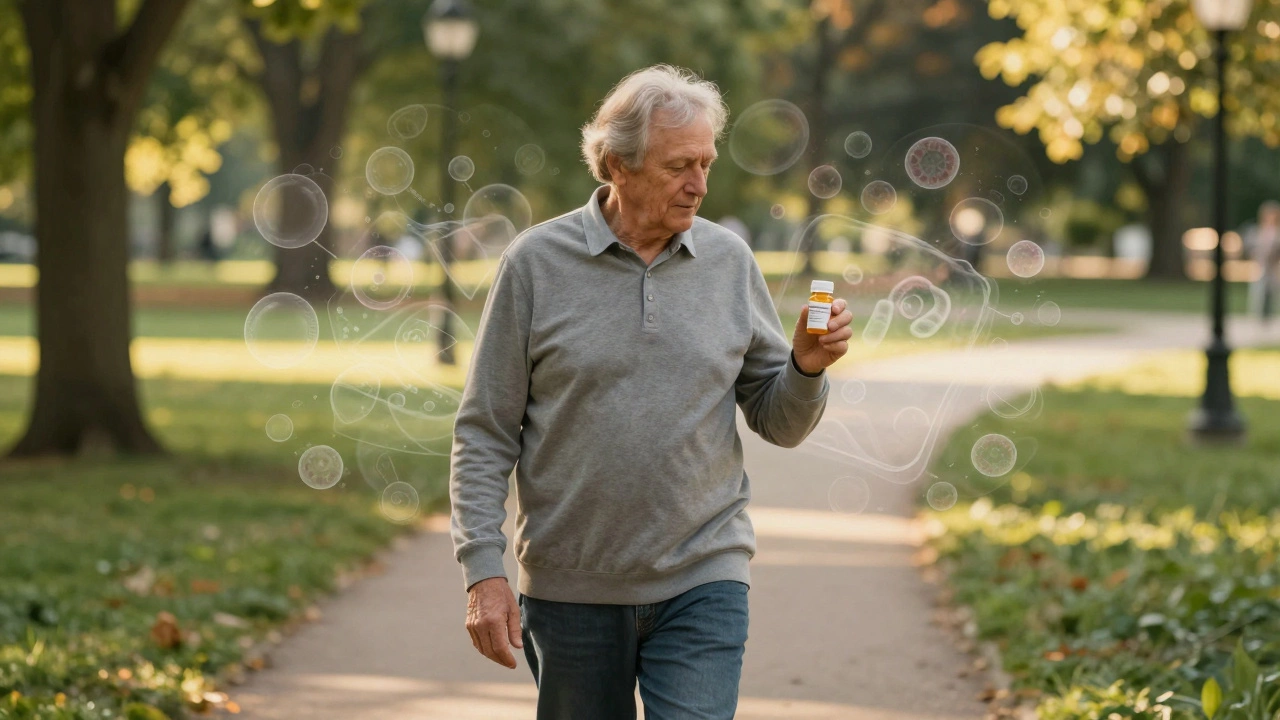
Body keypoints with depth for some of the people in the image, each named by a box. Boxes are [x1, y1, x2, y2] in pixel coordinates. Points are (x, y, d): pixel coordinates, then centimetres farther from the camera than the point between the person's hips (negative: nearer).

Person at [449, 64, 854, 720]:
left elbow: (778, 424, 8)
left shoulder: (729, 261, 4)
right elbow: (484, 434, -2)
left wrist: (807, 368, -13)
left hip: (701, 584, 1)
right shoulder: (536, 262, -3)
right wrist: (483, 572, -9)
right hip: (572, 588, 0)